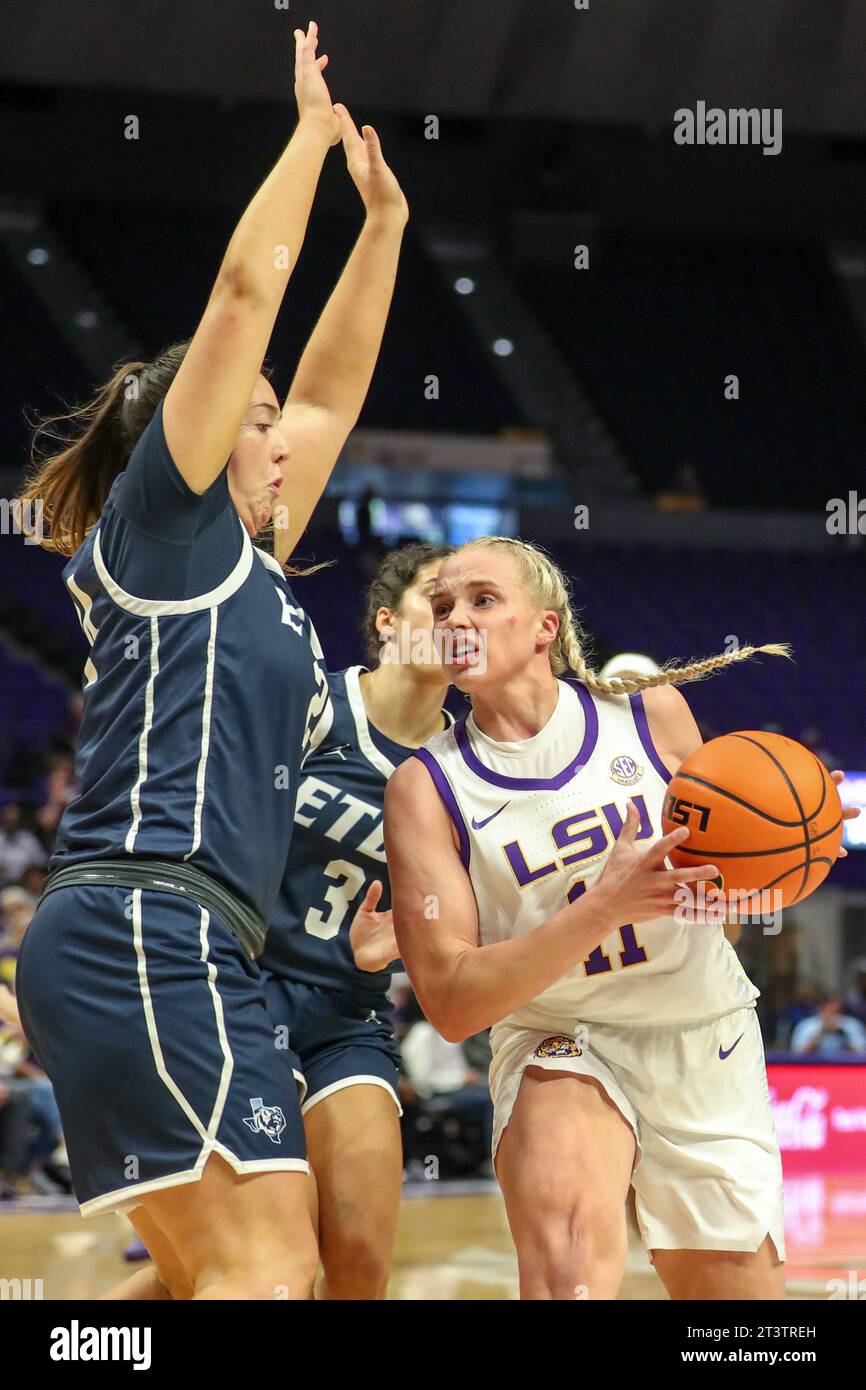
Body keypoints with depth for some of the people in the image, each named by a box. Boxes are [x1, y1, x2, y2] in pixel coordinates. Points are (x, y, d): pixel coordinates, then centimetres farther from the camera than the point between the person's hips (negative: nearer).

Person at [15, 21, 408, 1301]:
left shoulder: (247, 566, 24)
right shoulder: (159, 522, 3)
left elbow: (330, 390, 33)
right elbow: (247, 285, 1)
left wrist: (384, 218, 34)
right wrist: (314, 131, 11)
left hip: (171, 953, 10)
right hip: (142, 929, -10)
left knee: (208, 1277, 8)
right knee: (268, 1269, -18)